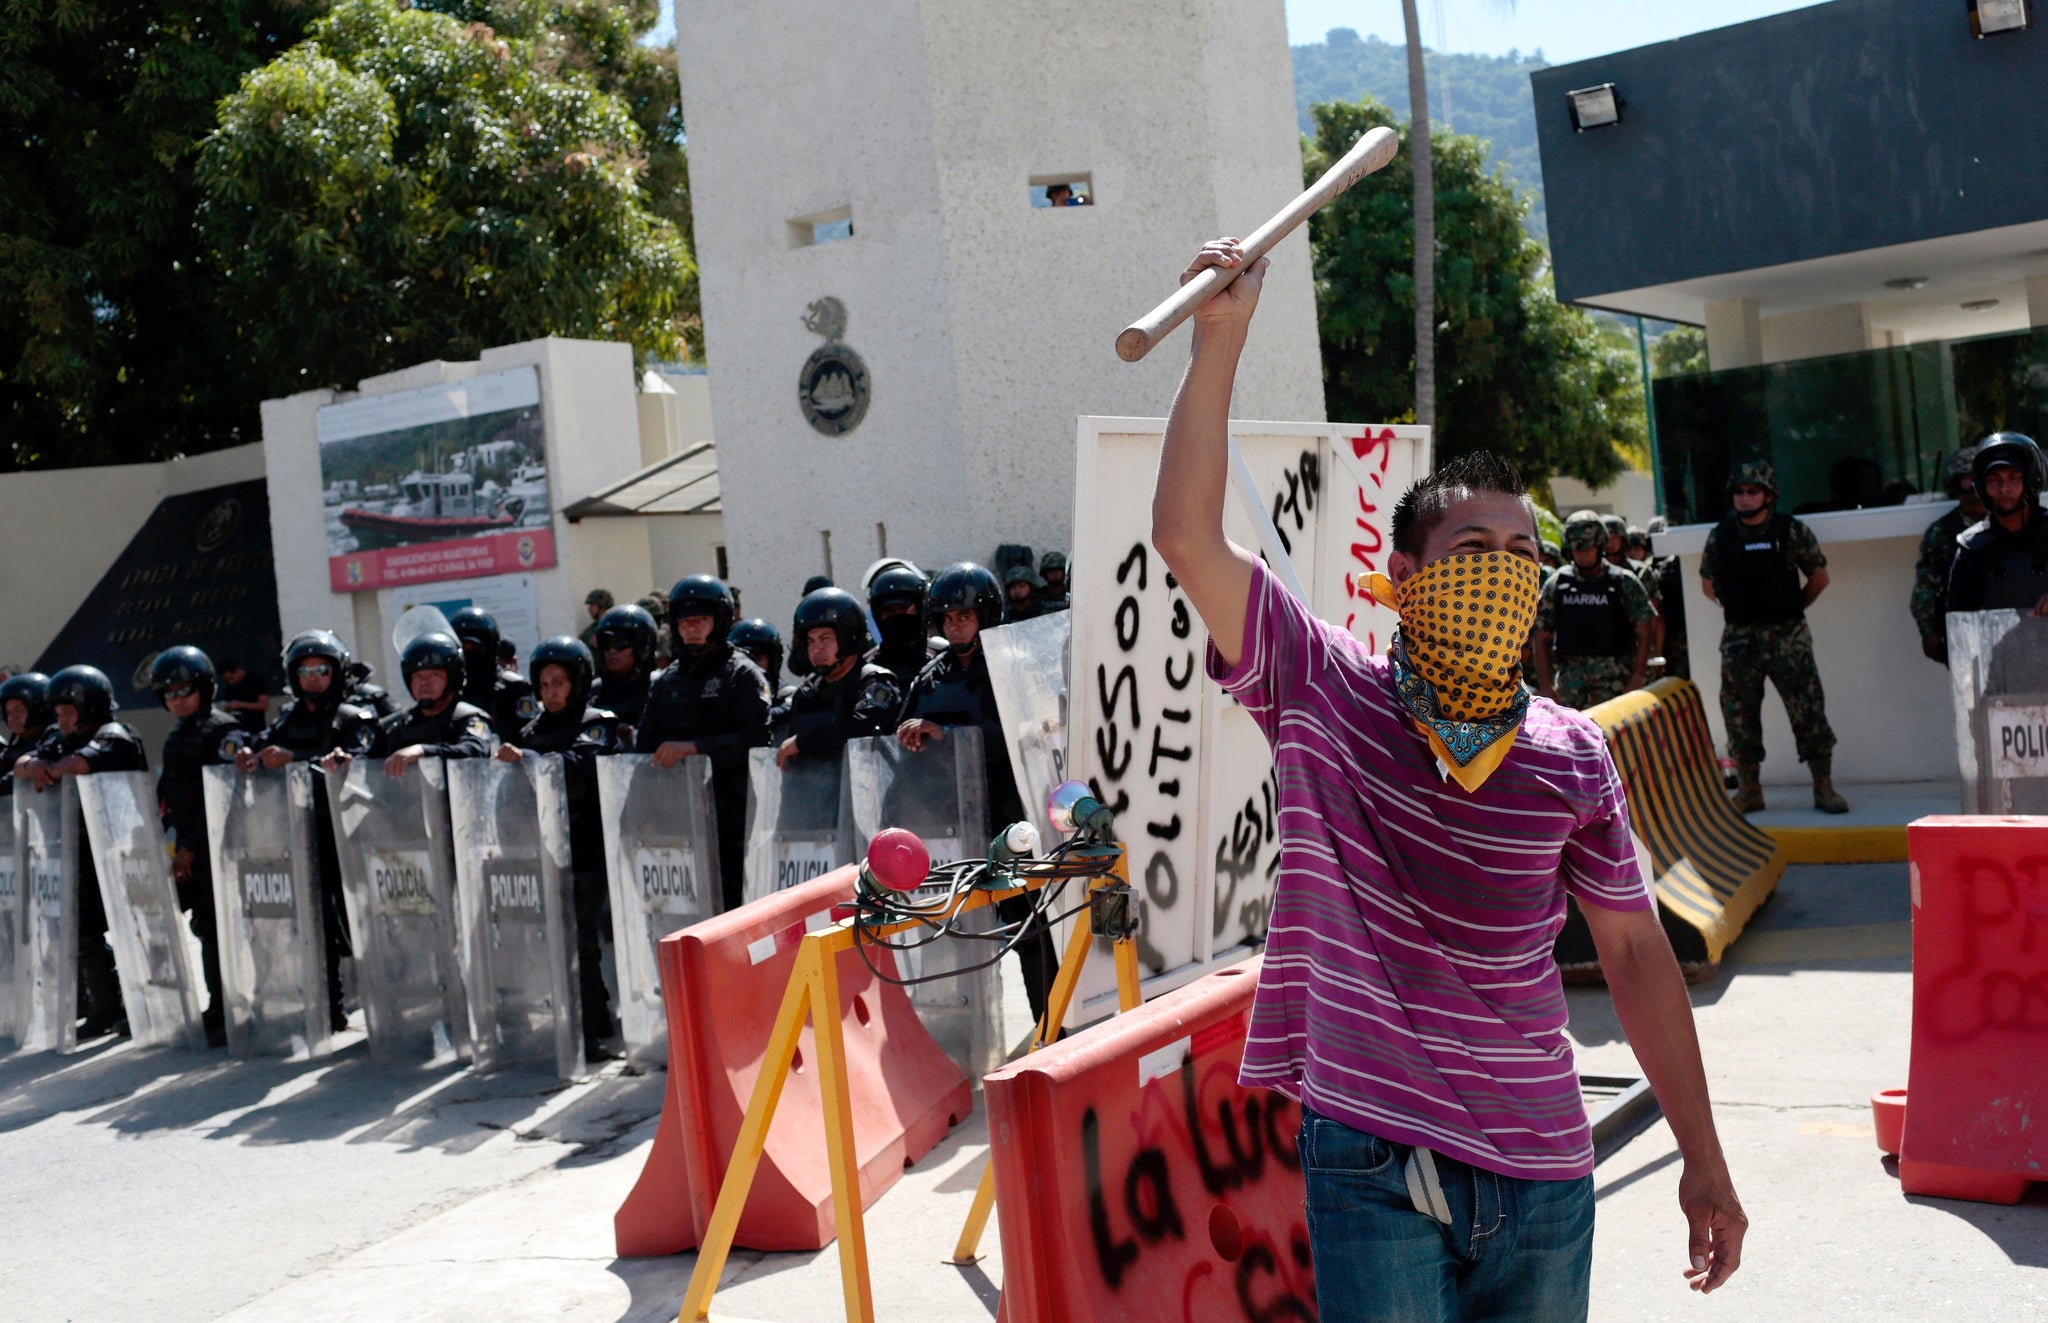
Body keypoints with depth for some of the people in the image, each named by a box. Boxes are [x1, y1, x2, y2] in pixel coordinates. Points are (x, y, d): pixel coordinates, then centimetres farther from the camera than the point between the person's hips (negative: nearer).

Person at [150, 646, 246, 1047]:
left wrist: (193, 846, -15)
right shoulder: (174, 739, 19)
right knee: (205, 926, 11)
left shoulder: (225, 732, -8)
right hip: (189, 849, 8)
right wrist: (176, 845, 8)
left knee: (222, 926, -8)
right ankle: (219, 1009, 19)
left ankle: (231, 1014, -4)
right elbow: (165, 796, 19)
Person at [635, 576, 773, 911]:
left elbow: (755, 739, -12)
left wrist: (695, 747, -21)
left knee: (728, 904, -6)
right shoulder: (665, 681, 19)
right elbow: (644, 746, 19)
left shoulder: (743, 675, 1)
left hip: (728, 811, -5)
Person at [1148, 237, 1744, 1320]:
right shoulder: (1321, 694, -5)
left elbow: (1634, 952, 8)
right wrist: (1220, 342, -19)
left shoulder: (1572, 758, 1)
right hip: (1370, 1163, -3)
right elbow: (1187, 537, -15)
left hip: (1541, 1173, 3)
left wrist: (1703, 1158, 11)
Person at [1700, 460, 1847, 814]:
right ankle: (1748, 789, 16)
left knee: (1809, 710, -4)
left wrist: (1792, 609, 7)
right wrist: (1737, 609, 11)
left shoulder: (1792, 532, -4)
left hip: (1787, 637, -2)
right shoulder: (1720, 536, 2)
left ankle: (1824, 788, 4)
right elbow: (1708, 583, 16)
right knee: (1740, 715, 5)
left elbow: (1819, 577, 7)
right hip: (1738, 639, 2)